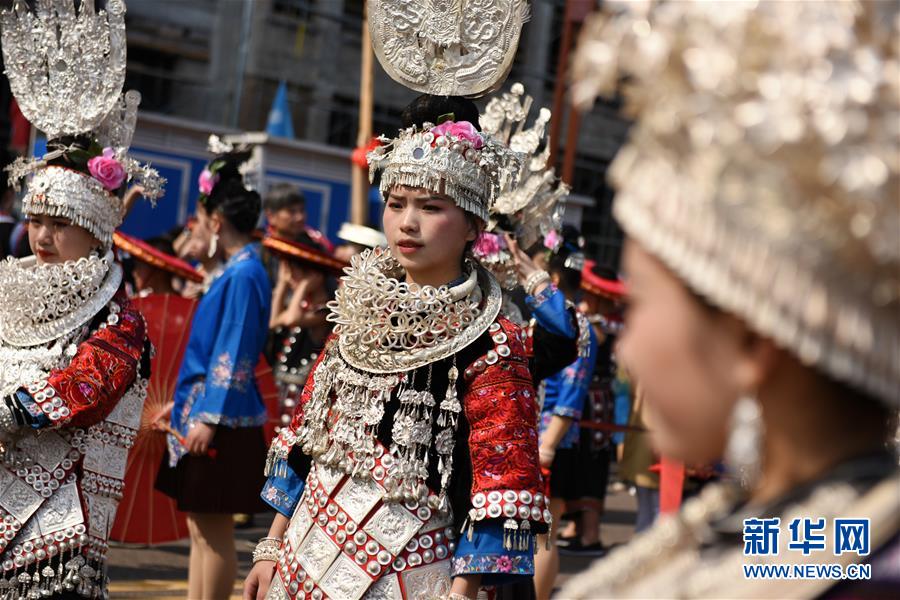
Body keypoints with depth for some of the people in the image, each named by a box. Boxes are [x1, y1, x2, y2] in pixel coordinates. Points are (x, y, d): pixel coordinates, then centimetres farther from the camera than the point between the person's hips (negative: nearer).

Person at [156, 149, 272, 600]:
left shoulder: (243, 275, -15)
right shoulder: (236, 271, 13)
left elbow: (234, 356, -19)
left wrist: (210, 418, -20)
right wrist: (188, 407, 22)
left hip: (225, 422, -10)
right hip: (205, 413, 10)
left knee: (214, 529, -2)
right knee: (200, 529, 13)